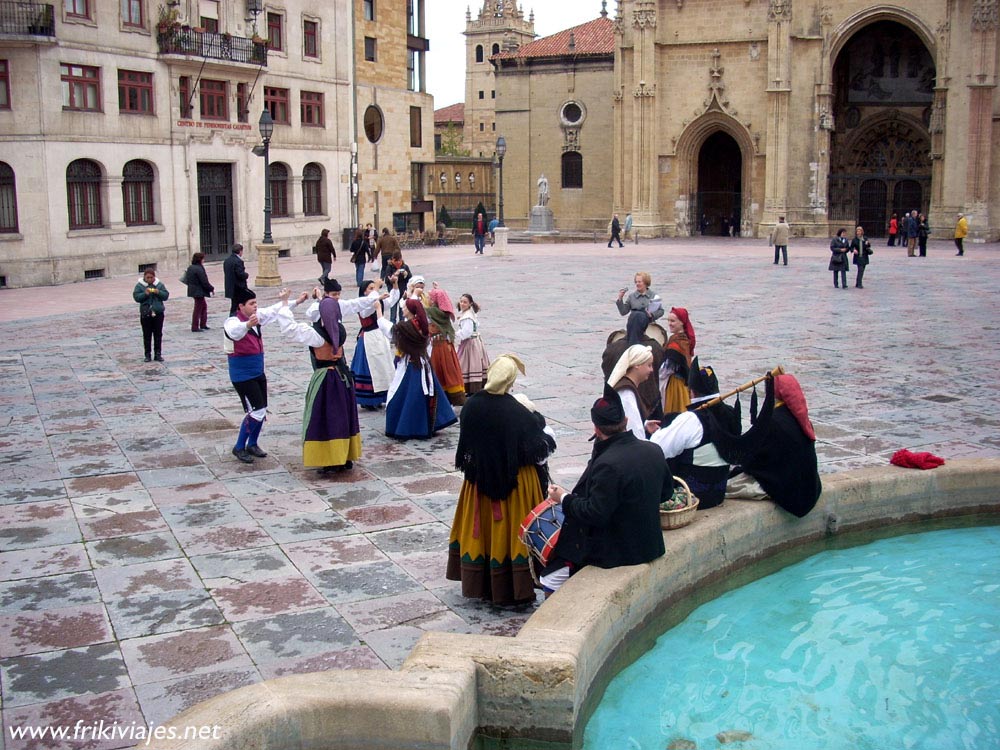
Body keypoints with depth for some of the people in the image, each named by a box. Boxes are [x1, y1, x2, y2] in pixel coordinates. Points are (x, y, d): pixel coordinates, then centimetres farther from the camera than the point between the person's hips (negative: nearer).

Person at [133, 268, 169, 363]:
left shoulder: (159, 284, 4)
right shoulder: (139, 285, -1)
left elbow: (166, 295, 1)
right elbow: (136, 297, -8)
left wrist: (158, 292, -17)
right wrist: (145, 294, -23)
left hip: (158, 313, 1)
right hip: (145, 313, -1)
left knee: (158, 334, 5)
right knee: (147, 335, 4)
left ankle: (158, 354, 12)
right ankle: (147, 355, 10)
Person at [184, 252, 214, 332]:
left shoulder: (190, 268, 9)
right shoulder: (199, 269, -20)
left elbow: (187, 280, 15)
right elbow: (204, 282, -20)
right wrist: (212, 289, -8)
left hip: (193, 290, 10)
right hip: (199, 292, -10)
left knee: (204, 306, 20)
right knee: (198, 308, -2)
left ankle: (203, 325, 25)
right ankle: (195, 327, 3)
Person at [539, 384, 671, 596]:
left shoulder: (608, 465, -28)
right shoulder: (653, 451, -3)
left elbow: (595, 514, -25)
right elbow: (667, 491, 11)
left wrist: (564, 498, -10)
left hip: (615, 553, -9)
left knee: (549, 578, 2)